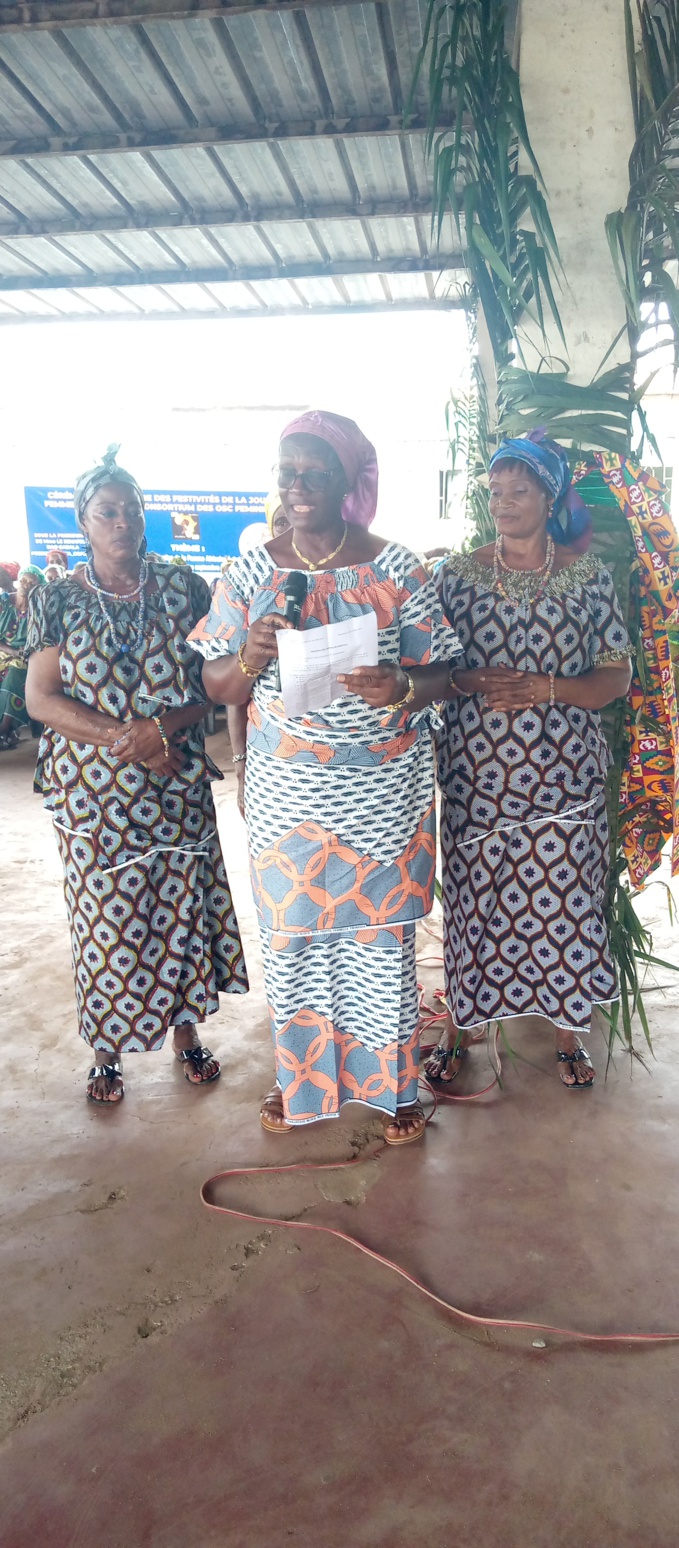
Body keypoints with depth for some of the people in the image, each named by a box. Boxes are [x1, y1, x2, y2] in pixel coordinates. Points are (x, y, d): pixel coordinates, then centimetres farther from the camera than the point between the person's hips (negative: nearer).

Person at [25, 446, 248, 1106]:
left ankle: (186, 1031, 30)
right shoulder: (58, 600, 0)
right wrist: (127, 739, -16)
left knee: (183, 904, 9)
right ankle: (108, 1050, 26)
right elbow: (41, 697, -5)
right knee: (105, 916, 7)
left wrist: (163, 727, -19)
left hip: (178, 787, 1)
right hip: (91, 792, -1)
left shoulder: (183, 587, 2)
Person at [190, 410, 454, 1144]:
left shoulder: (395, 567, -2)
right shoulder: (252, 569, 2)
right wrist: (249, 659, -19)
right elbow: (216, 684, 3)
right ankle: (300, 1075, 33)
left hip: (383, 790, -1)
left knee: (382, 931, 8)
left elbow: (439, 674, -1)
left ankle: (392, 1083, 28)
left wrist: (400, 686, -23)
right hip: (286, 792, 2)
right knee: (291, 932, 10)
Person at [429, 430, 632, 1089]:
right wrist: (469, 681, -18)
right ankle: (459, 1025, 30)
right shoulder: (458, 573, 2)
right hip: (477, 772, 1)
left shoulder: (587, 575, 0)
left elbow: (617, 675, -1)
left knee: (565, 897, 8)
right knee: (472, 897, 9)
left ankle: (568, 1030, 30)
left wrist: (545, 688, -17)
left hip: (562, 774, 0)